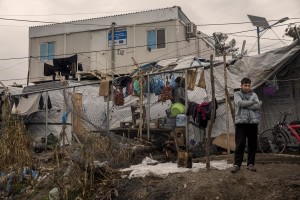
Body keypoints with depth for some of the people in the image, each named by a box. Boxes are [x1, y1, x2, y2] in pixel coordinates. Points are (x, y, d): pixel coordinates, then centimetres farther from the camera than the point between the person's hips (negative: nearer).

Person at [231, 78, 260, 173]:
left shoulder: (254, 94, 14)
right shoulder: (237, 94, 9)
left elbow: (257, 106, -3)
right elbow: (239, 103, -12)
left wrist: (245, 105, -9)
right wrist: (252, 102, -5)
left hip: (253, 122, 3)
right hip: (241, 122, -3)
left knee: (252, 144, 6)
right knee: (240, 144, -5)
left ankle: (250, 164, 17)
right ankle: (237, 164, 2)